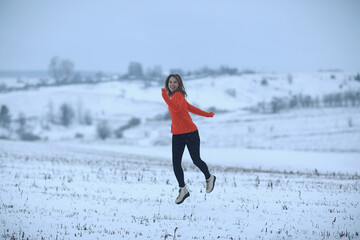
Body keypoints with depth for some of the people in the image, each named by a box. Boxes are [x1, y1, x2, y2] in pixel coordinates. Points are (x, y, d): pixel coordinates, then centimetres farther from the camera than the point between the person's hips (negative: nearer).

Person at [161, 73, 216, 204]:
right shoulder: (173, 96, 12)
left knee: (196, 160, 5)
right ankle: (183, 190, 10)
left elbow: (176, 108, -35)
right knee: (176, 163, -1)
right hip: (177, 135, 7)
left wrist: (165, 96, -40)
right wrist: (207, 115, 27)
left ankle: (209, 178, 32)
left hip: (190, 133, -7)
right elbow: (191, 108, 21)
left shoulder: (178, 95, -13)